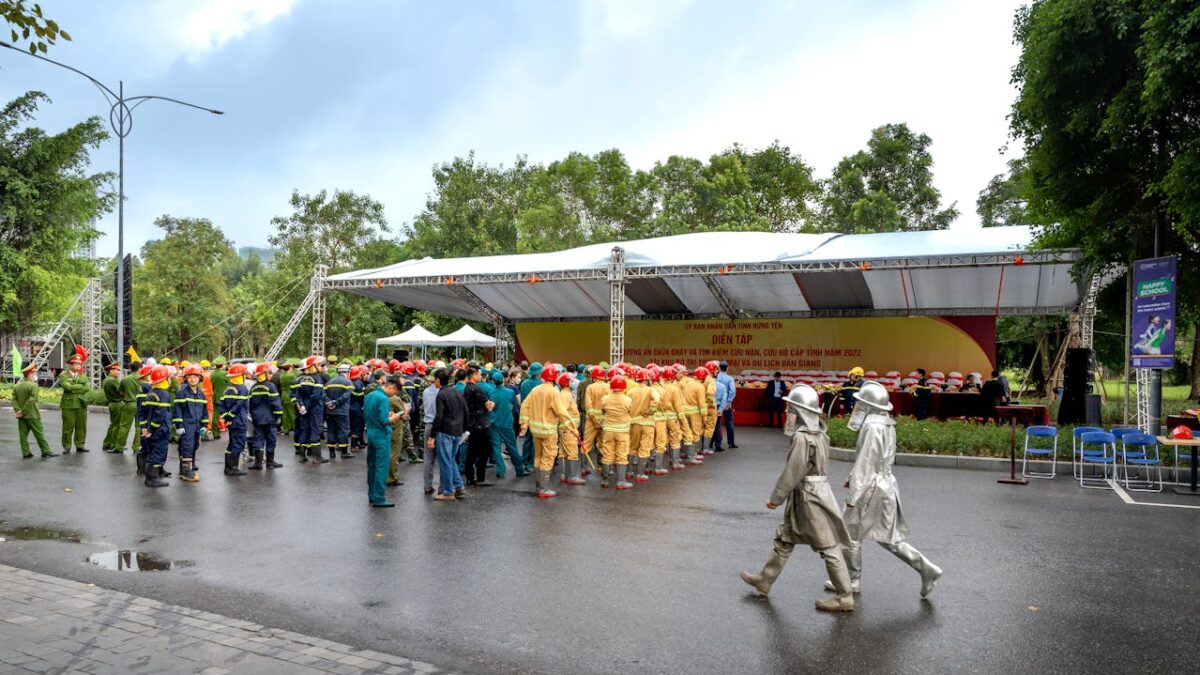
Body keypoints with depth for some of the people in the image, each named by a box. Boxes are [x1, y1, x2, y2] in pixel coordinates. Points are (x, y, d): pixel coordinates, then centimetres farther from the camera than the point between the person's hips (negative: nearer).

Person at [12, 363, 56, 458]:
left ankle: (25, 452, 9)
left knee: (23, 433, 7)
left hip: (21, 416, 7)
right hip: (32, 415, -7)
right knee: (39, 433, -2)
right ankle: (45, 451, 2)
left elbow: (14, 400, 2)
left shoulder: (16, 386, 10)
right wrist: (23, 411, -14)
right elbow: (31, 400, -20)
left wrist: (18, 410, -6)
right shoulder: (34, 386, -13)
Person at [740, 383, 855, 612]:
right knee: (784, 539, 18)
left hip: (810, 498, -10)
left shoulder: (802, 437, -22)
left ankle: (845, 598, 10)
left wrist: (776, 498, -11)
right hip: (807, 496, 10)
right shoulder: (818, 433, 7)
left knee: (828, 548, 0)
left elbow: (792, 472, -20)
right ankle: (764, 581, 30)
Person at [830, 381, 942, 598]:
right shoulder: (885, 424, 10)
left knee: (851, 534, 5)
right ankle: (926, 569, 11)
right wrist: (852, 478, 24)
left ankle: (850, 581, 17)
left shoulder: (873, 427, -20)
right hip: (886, 485, 9)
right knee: (888, 536, 16)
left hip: (872, 488, -9)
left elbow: (866, 464, -21)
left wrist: (853, 496, -18)